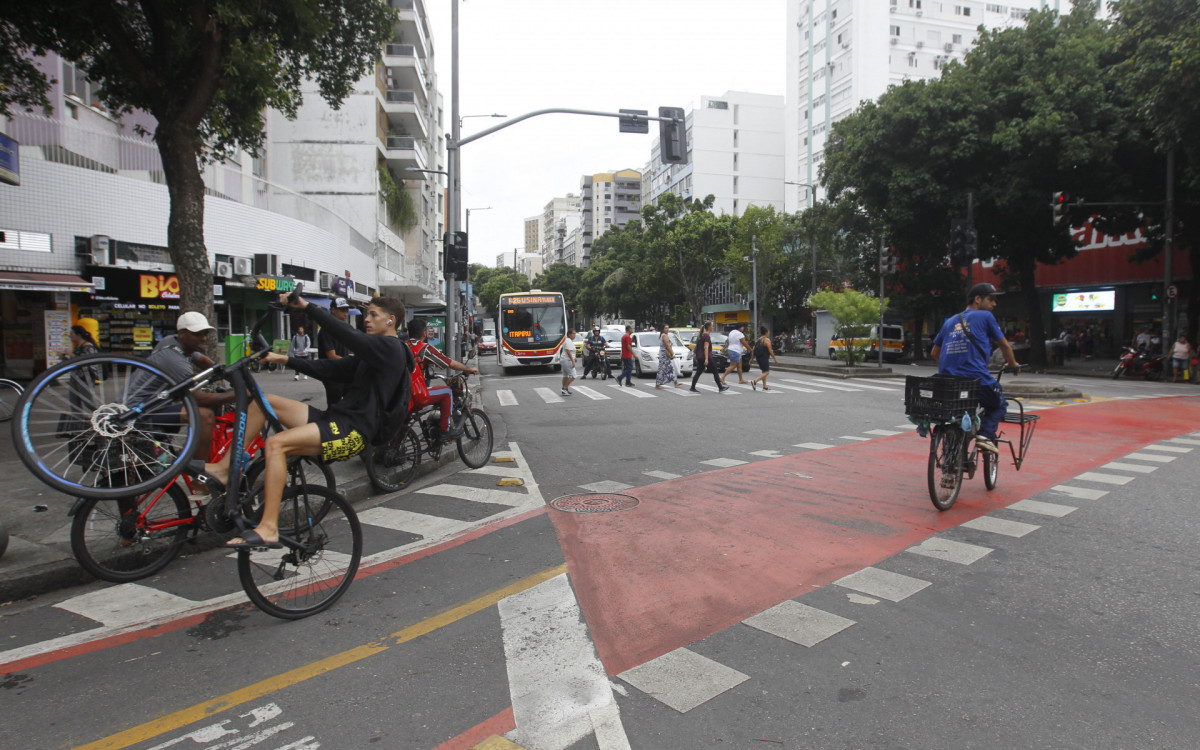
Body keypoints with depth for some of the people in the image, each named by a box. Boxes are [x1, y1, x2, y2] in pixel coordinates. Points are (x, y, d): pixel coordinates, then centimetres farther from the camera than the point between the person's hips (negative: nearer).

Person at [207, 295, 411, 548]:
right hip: (335, 419, 10)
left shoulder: (390, 348, -8)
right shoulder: (372, 353, 22)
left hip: (352, 432, -10)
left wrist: (306, 306, -18)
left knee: (276, 443, -27)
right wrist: (285, 360, 8)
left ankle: (268, 529, -25)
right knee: (262, 401, 10)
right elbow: (332, 369, 16)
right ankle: (224, 469, 8)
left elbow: (346, 333, -22)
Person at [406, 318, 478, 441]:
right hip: (416, 398, -6)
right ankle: (445, 430, 13)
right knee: (446, 391, 12)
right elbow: (451, 364, 0)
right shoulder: (425, 348, -4)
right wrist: (470, 369, 16)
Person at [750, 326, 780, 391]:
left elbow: (754, 350, 13)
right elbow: (770, 351, -14)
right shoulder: (767, 340, -11)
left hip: (758, 358, 8)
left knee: (764, 372, 18)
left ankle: (765, 386, 17)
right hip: (764, 358, -8)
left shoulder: (758, 339, 12)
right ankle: (754, 381, -19)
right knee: (766, 372, -3)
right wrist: (775, 359, -8)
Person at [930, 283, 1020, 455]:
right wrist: (1012, 364, 34)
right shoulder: (985, 316, 6)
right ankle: (986, 434, -5)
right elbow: (1005, 345, 16)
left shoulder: (950, 321, 21)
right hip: (976, 378, -5)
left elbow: (934, 353, 25)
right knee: (999, 405, 21)